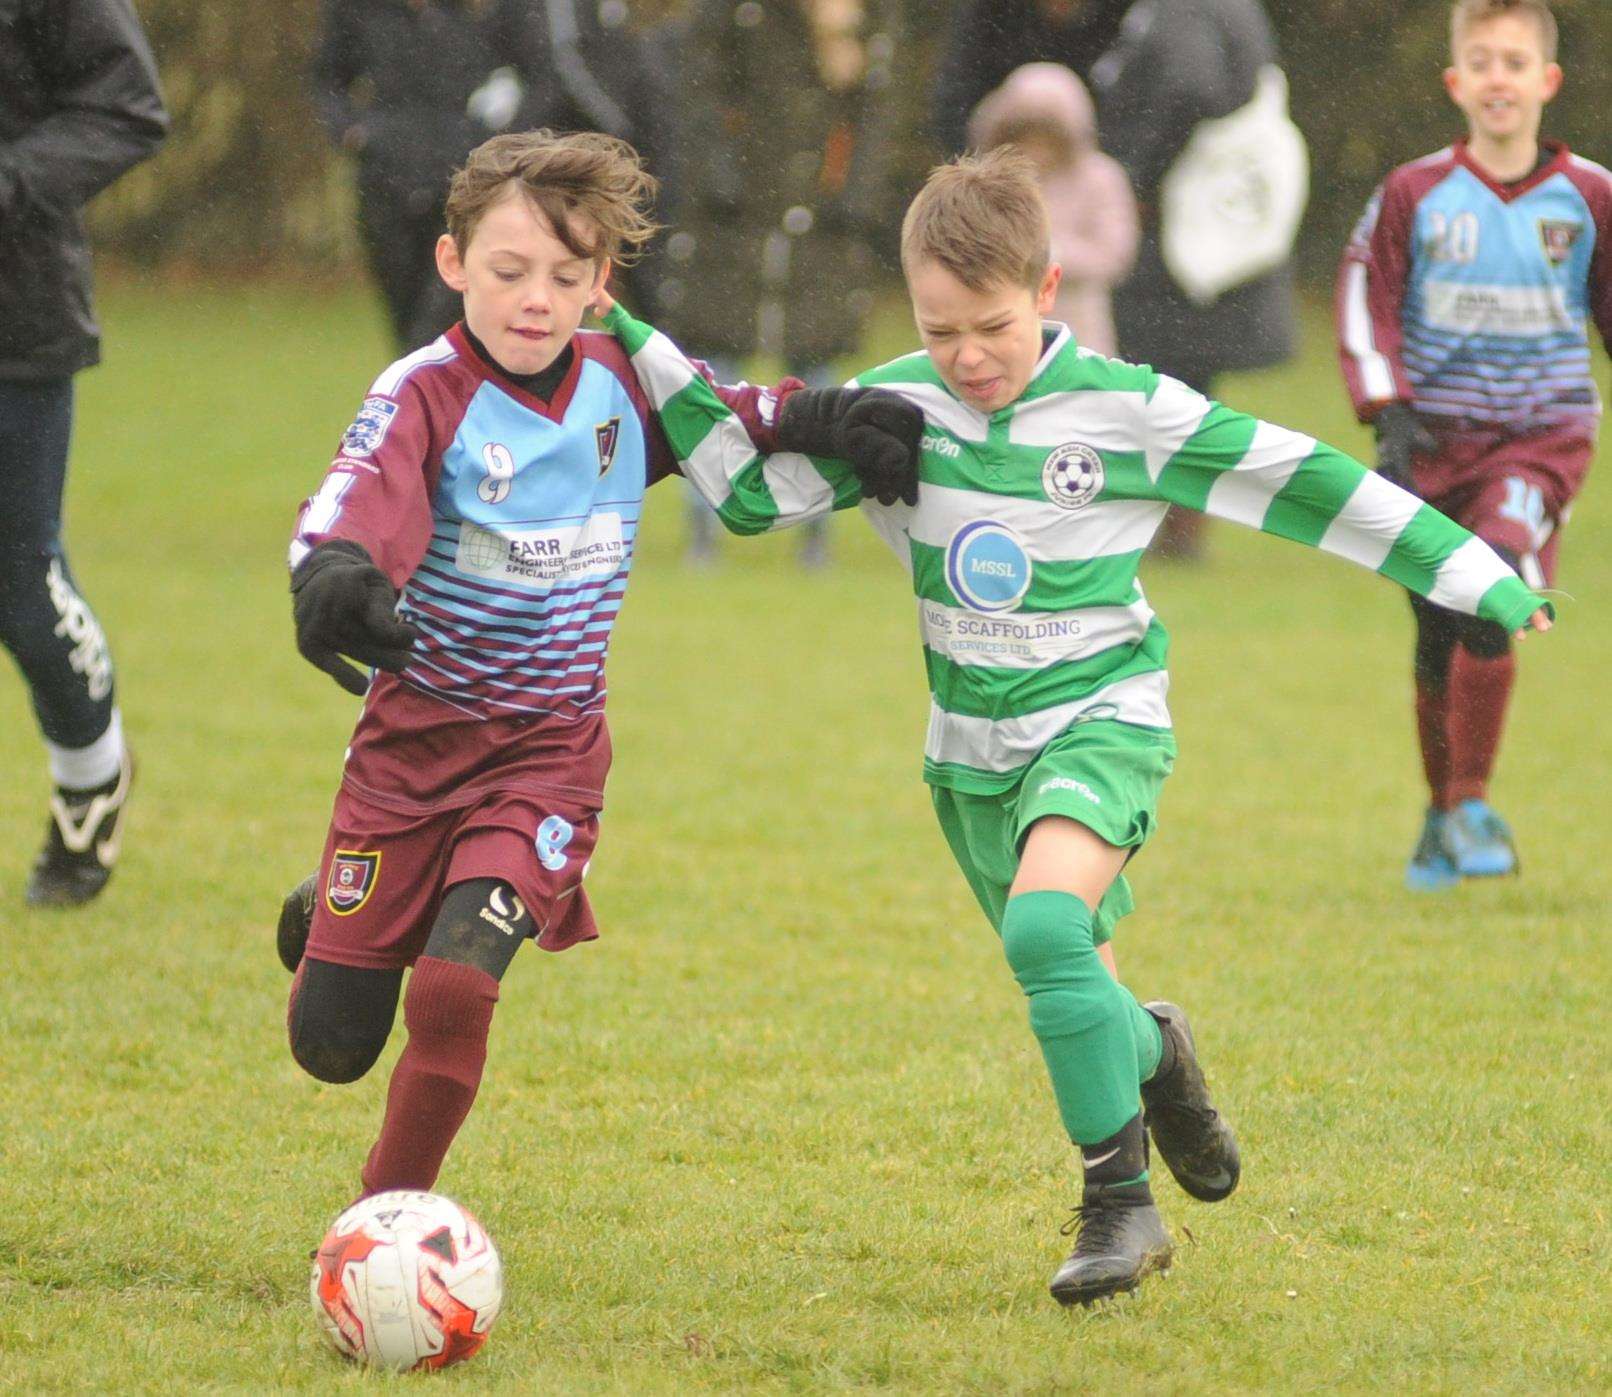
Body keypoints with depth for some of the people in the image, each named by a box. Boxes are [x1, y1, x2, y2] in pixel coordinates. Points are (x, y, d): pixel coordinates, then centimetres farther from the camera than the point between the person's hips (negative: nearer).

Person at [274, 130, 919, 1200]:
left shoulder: (623, 382, -1)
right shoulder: (425, 395, -15)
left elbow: (739, 419, 19)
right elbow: (359, 500, -35)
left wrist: (833, 417, -1)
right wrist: (336, 578, -58)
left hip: (550, 749, 1)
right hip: (414, 738, -1)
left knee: (453, 993, -19)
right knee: (330, 1045, 2)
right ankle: (328, 917, 39)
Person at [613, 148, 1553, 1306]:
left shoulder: (1128, 412, -13)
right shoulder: (895, 410, -3)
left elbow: (1304, 484, -9)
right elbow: (751, 486, 3)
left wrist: (1475, 575, -9)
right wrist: (641, 352, -5)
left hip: (1100, 723, -5)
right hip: (973, 748, 5)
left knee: (1045, 921, -30)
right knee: (1063, 990, 13)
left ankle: (1120, 1200, -21)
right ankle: (1153, 1054, 49)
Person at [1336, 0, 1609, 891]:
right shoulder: (1414, 196, 0)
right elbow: (1366, 307, 1)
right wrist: (1389, 413, -11)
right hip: (1435, 438, 2)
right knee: (1437, 638, 7)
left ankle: (1473, 804, -13)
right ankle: (1443, 813, 27)